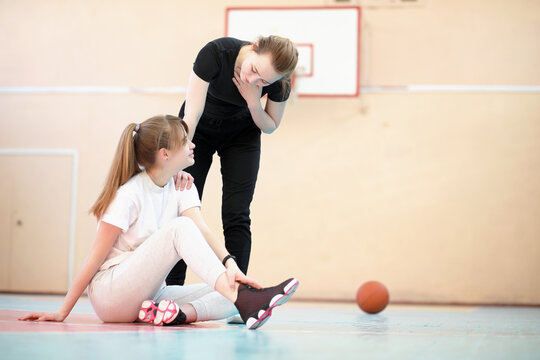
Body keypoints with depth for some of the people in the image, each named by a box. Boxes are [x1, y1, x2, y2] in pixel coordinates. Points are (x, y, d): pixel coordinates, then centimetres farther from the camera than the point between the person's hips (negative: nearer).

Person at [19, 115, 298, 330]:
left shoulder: (183, 188, 6)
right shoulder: (129, 195, -14)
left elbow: (202, 230, -12)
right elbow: (95, 258, -12)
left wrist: (229, 263, -32)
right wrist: (62, 313, -11)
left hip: (147, 293, 7)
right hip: (109, 294, -7)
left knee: (226, 295, -14)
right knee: (179, 228, -29)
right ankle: (242, 300, -45)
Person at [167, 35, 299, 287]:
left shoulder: (279, 83, -28)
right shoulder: (216, 52, -36)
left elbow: (270, 127, -11)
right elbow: (192, 113, -38)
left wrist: (253, 102, -31)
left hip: (241, 135, 1)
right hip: (199, 131, -1)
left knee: (236, 216, -8)